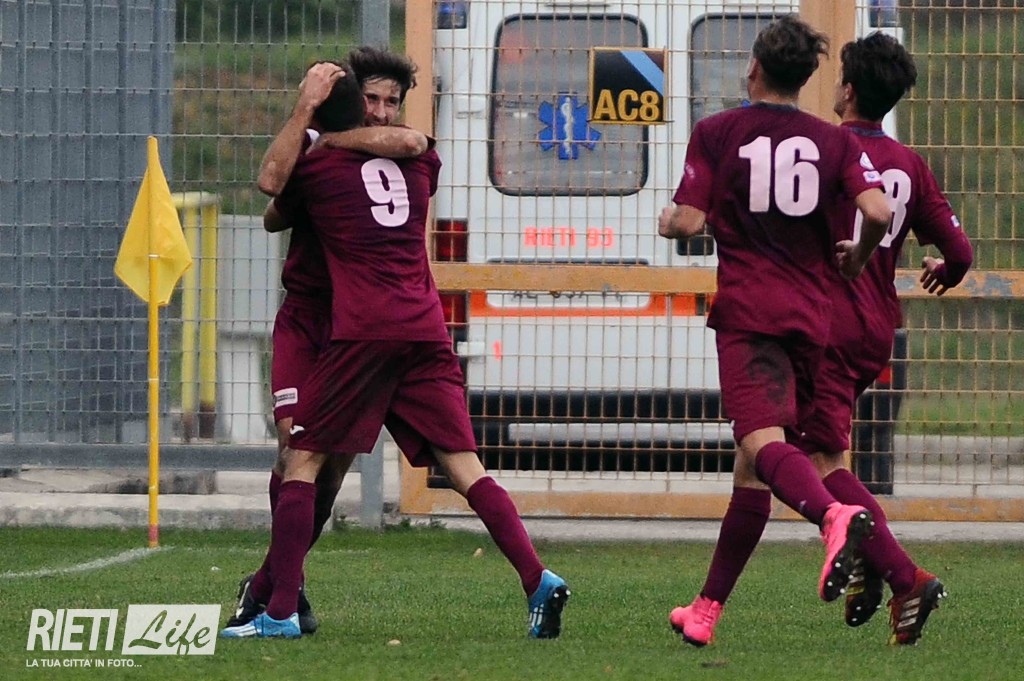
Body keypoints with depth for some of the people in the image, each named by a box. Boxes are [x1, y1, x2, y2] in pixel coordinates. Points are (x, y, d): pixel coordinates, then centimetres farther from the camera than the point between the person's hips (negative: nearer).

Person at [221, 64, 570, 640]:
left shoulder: (315, 167, 6)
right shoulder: (419, 159, 16)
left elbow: (274, 220, 26)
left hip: (362, 330, -4)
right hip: (427, 328, 4)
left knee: (302, 462, 3)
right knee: (464, 466, 2)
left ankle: (280, 611, -4)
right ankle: (539, 579, -13)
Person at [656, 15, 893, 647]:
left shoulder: (716, 133, 2)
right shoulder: (835, 142, 8)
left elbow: (690, 221, -3)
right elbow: (879, 213, -5)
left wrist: (667, 221, 20)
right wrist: (857, 257, 16)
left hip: (747, 314, -4)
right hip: (812, 315, 4)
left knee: (764, 441, -23)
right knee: (752, 468, 13)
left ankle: (833, 514, -55)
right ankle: (708, 608, 17)